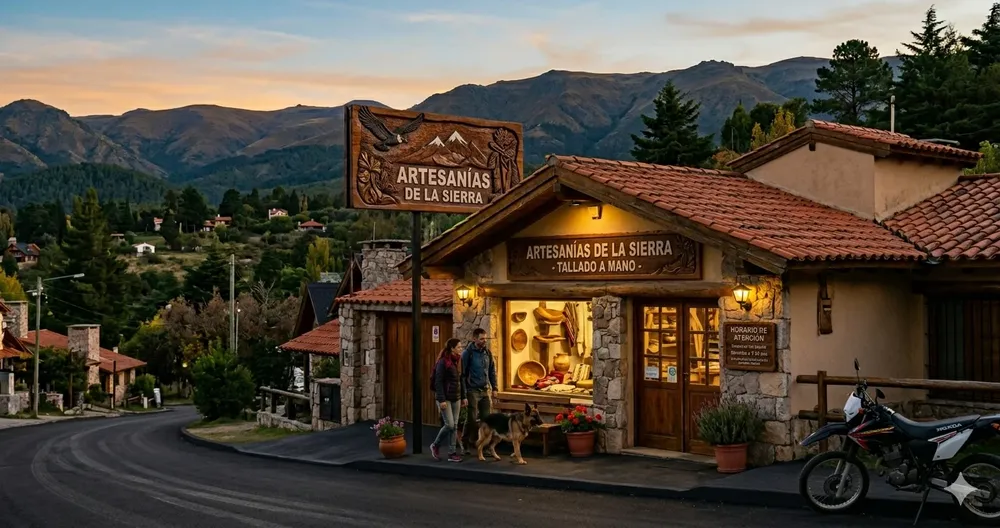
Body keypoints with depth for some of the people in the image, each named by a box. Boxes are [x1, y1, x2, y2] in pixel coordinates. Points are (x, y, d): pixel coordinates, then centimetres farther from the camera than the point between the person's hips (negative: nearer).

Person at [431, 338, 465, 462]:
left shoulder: (457, 361, 9)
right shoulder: (443, 362, -13)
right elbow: (438, 382, -16)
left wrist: (463, 396, 12)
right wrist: (441, 400, -20)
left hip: (456, 398, 7)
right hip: (445, 398, -7)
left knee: (455, 426, 5)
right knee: (449, 425, -10)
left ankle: (452, 453, 9)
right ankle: (435, 446, 12)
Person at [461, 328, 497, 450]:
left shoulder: (487, 352, 8)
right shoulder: (467, 354, -9)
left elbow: (492, 371, 16)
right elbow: (462, 375, -11)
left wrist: (494, 388, 9)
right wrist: (464, 396, -14)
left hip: (486, 390, 5)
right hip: (473, 391, -5)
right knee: (472, 419, -2)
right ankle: (465, 444, 13)